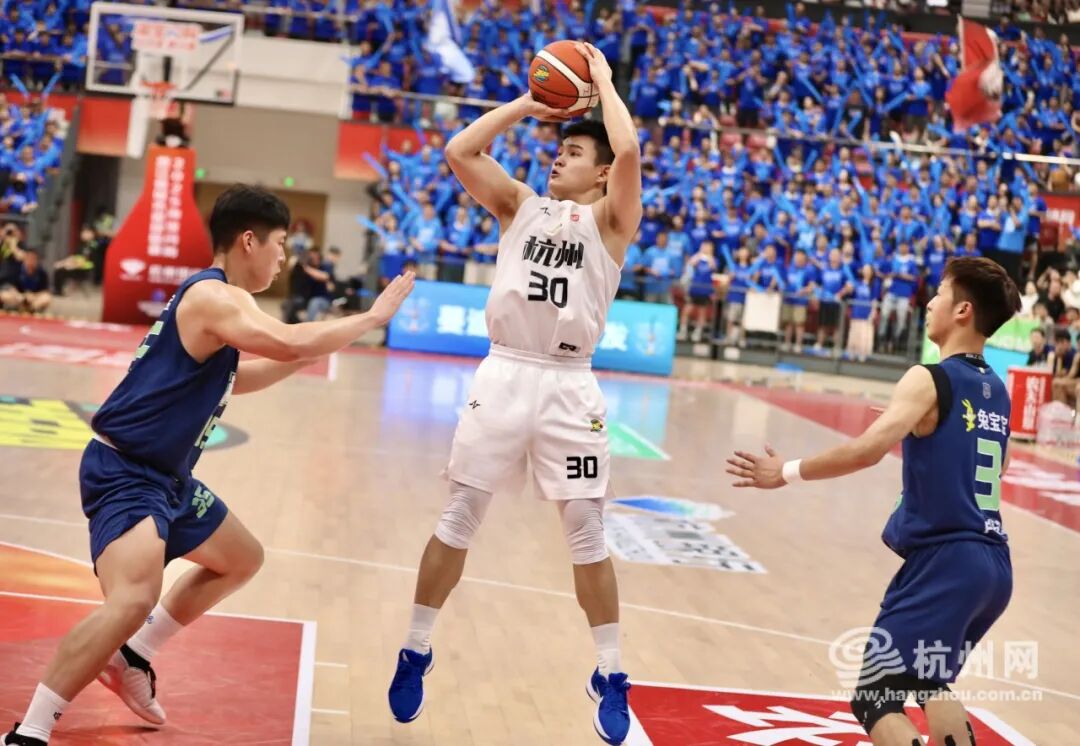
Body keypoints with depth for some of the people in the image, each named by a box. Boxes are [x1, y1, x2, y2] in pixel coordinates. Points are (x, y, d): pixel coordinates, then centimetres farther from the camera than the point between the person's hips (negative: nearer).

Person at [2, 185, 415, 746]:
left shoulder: (215, 298, 13)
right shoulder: (213, 296, -18)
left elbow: (229, 379, 30)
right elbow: (289, 341, -35)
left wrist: (301, 357, 19)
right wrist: (373, 316, -22)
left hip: (163, 477, 11)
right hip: (124, 473, -11)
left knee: (241, 559, 26)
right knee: (134, 599, -31)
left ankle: (131, 658, 31)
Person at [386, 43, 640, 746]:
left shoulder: (610, 219, 3)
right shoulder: (522, 206, 13)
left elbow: (629, 148, -15)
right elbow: (459, 151, 2)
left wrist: (603, 80, 0)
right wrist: (525, 105, 7)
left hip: (568, 385, -2)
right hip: (503, 374, 3)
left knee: (587, 532, 2)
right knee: (460, 517, 6)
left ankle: (610, 676, 14)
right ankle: (416, 652, 20)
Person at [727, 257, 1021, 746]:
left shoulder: (930, 379, -9)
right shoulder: (996, 390, 14)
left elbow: (868, 449, -24)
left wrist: (787, 472, -16)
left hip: (944, 561, -8)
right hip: (993, 564, 8)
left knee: (877, 702, -4)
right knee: (930, 685, 27)